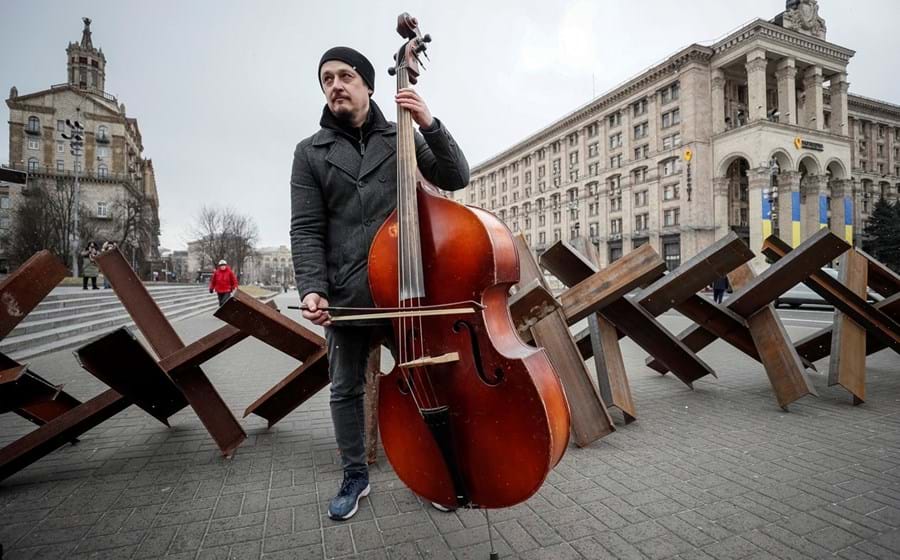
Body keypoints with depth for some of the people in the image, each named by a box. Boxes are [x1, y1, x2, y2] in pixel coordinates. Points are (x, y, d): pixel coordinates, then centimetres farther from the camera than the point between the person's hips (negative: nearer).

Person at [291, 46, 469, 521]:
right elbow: (305, 230, -1)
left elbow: (456, 178, 2)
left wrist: (430, 125, -9)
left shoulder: (401, 138, 9)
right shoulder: (310, 153, 7)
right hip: (346, 297, 1)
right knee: (345, 389, 13)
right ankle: (355, 476, 35)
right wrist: (312, 289, -14)